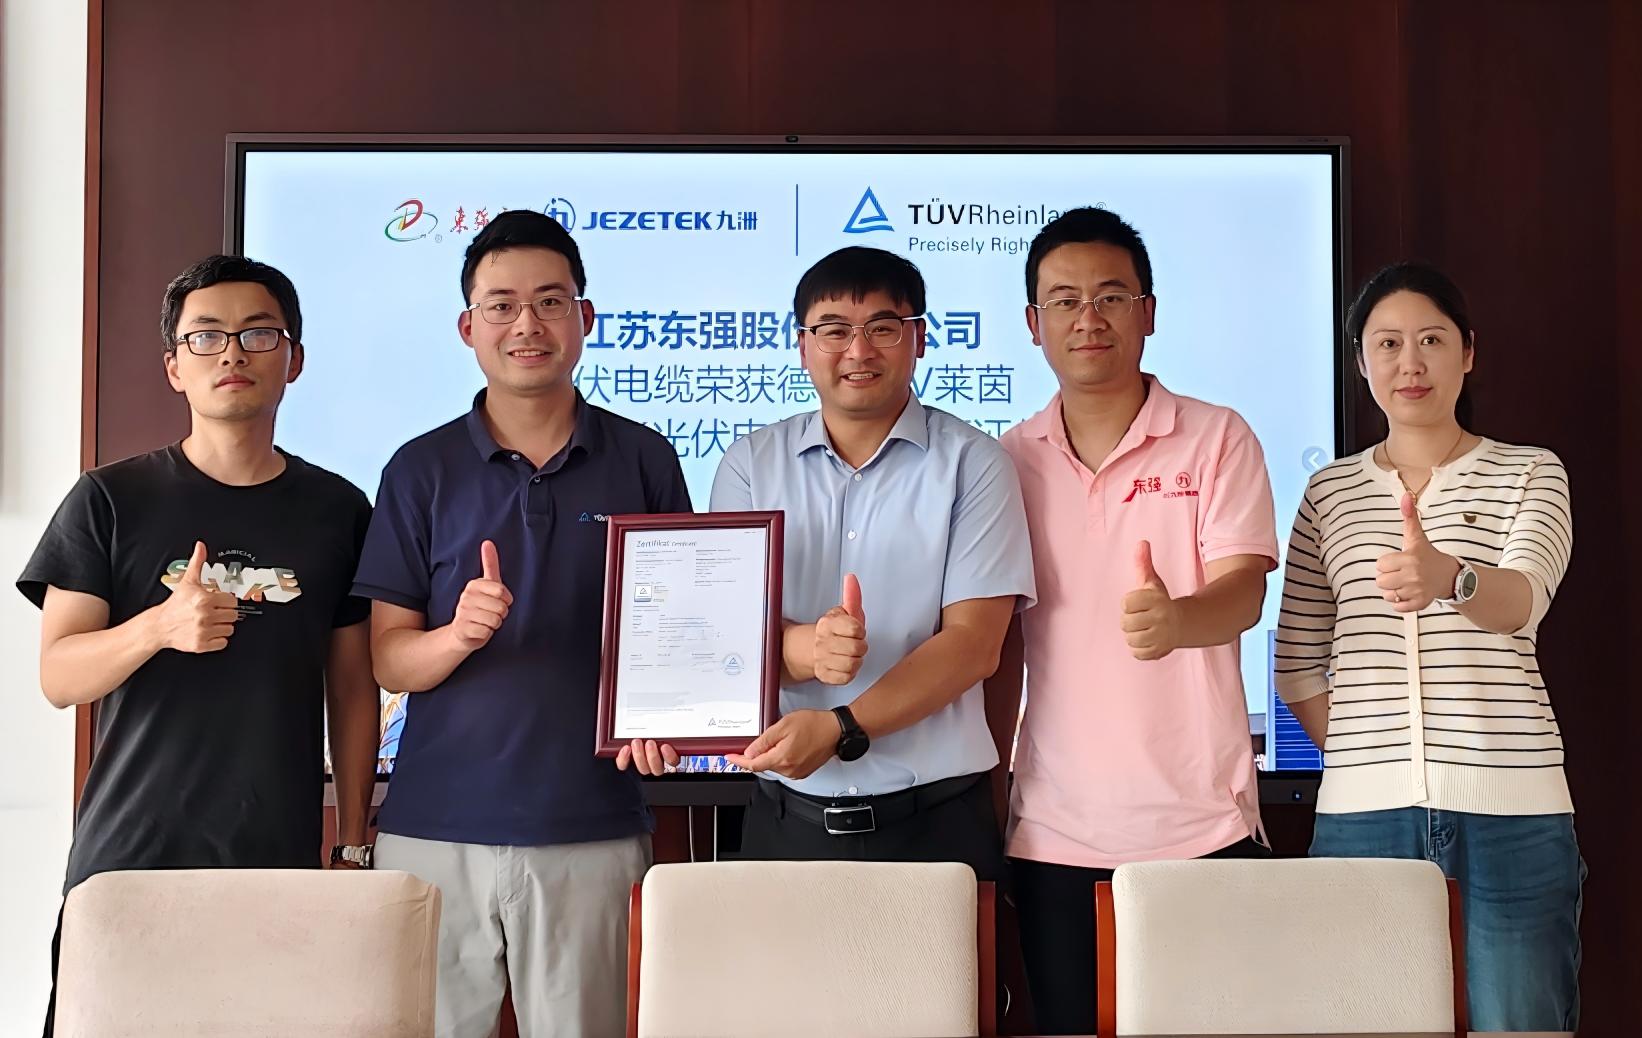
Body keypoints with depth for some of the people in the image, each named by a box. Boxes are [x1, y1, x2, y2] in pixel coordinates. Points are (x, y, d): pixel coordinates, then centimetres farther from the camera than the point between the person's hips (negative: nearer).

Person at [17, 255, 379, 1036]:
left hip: (281, 860, 1)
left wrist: (354, 844, 7)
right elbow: (58, 676, -3)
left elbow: (352, 690, 10)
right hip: (127, 855, -1)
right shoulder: (110, 500, 2)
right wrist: (158, 627, -22)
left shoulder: (337, 510, 6)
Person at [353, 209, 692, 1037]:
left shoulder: (644, 461, 4)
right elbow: (388, 661, 3)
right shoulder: (422, 469, 4)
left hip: (592, 831, 0)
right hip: (436, 828, 0)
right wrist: (459, 634, -19)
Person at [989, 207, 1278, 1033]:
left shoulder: (1217, 440, 1)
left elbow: (1244, 588, -12)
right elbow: (1000, 644, 12)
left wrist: (1175, 620, -34)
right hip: (1054, 833, 2)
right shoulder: (1009, 463, 8)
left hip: (1201, 828, -2)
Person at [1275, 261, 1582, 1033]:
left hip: (1510, 815, -1)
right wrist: (1359, 754, 1)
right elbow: (1297, 667, 11)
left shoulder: (1531, 475, 5)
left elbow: (1524, 596, -16)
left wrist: (1448, 577, -36)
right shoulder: (1329, 494, 11)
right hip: (1361, 814, 2)